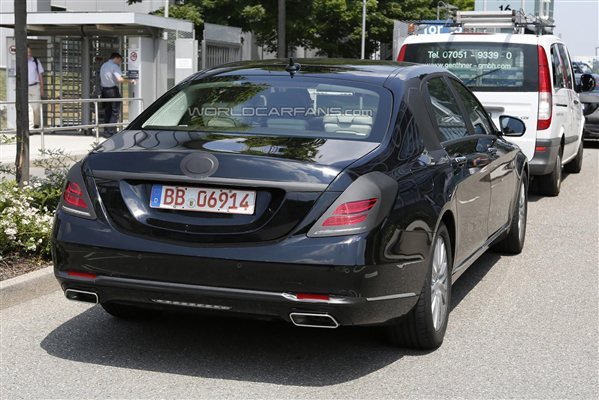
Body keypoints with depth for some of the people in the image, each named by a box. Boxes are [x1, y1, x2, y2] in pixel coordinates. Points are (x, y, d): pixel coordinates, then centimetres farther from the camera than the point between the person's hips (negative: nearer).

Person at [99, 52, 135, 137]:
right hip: (113, 90, -8)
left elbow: (101, 79, 19)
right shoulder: (114, 66, -11)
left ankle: (106, 131, 14)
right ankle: (111, 132, -8)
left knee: (107, 111, 13)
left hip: (104, 90, 8)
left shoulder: (103, 66, 15)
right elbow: (119, 79, -22)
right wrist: (129, 81, -12)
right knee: (115, 112, -3)